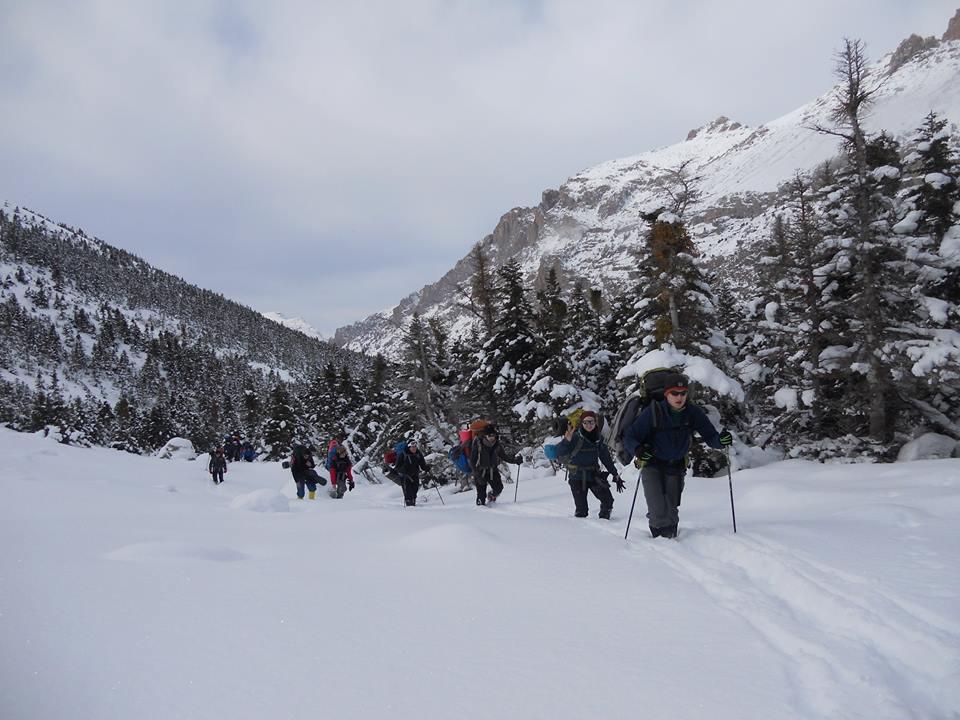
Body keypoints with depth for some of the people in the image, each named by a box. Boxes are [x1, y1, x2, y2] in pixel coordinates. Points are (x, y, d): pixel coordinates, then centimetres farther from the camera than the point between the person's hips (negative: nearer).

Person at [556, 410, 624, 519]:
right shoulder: (575, 437, -11)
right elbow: (560, 453, -24)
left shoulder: (598, 439, 5)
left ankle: (604, 521, 18)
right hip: (577, 477, -4)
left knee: (608, 500, -4)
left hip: (594, 475, 5)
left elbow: (606, 458, 15)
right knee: (581, 510, -11)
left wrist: (615, 475, 15)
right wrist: (567, 440, -42)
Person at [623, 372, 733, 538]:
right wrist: (637, 449, -39)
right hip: (652, 466, -3)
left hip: (676, 467, 3)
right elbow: (629, 437, -18)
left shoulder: (693, 412, -11)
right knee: (658, 512, -16)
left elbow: (710, 436, -7)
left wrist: (721, 440, -30)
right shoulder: (653, 412, -20)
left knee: (671, 511, 8)